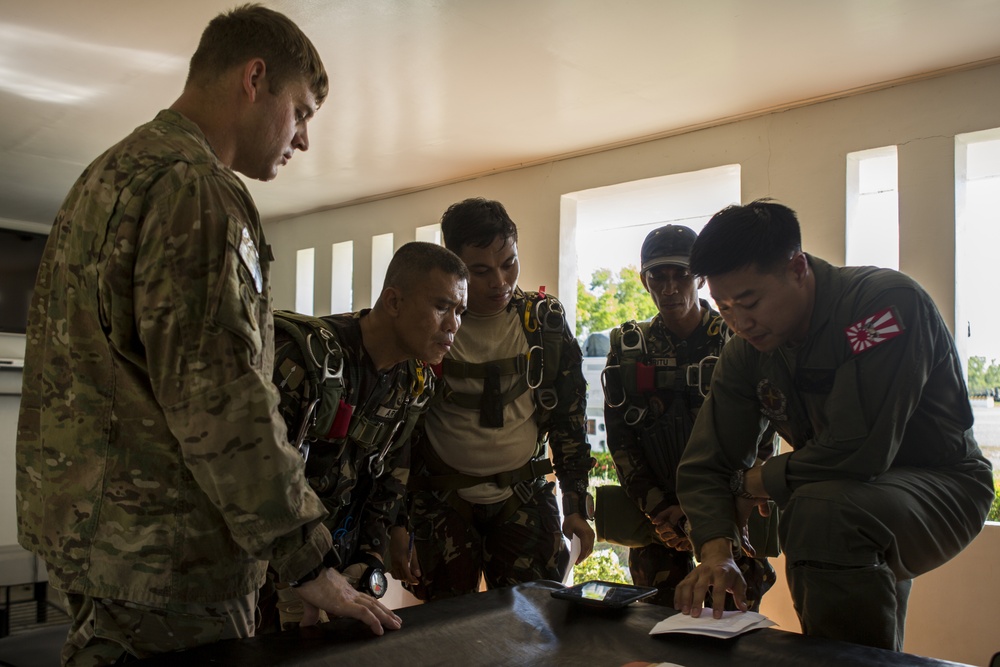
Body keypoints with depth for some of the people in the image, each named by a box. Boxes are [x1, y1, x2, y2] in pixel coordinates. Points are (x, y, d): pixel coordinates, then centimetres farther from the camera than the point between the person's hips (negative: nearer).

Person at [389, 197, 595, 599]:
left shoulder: (546, 322, -2)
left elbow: (569, 419, 5)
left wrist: (577, 505, 3)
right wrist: (397, 522, -4)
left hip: (525, 496, 2)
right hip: (442, 500, -1)